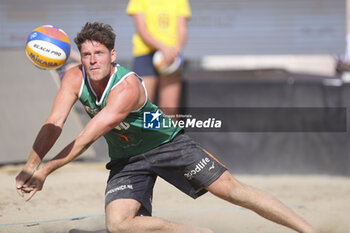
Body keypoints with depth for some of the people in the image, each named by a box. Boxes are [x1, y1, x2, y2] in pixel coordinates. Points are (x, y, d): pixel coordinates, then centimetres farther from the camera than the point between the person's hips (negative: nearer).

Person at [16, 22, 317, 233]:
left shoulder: (127, 87, -32)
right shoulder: (75, 78, -15)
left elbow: (87, 139, -36)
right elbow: (54, 124, -20)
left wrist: (46, 169, -36)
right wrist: (31, 166, -36)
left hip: (167, 143, -5)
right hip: (126, 159, 5)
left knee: (232, 188, -11)